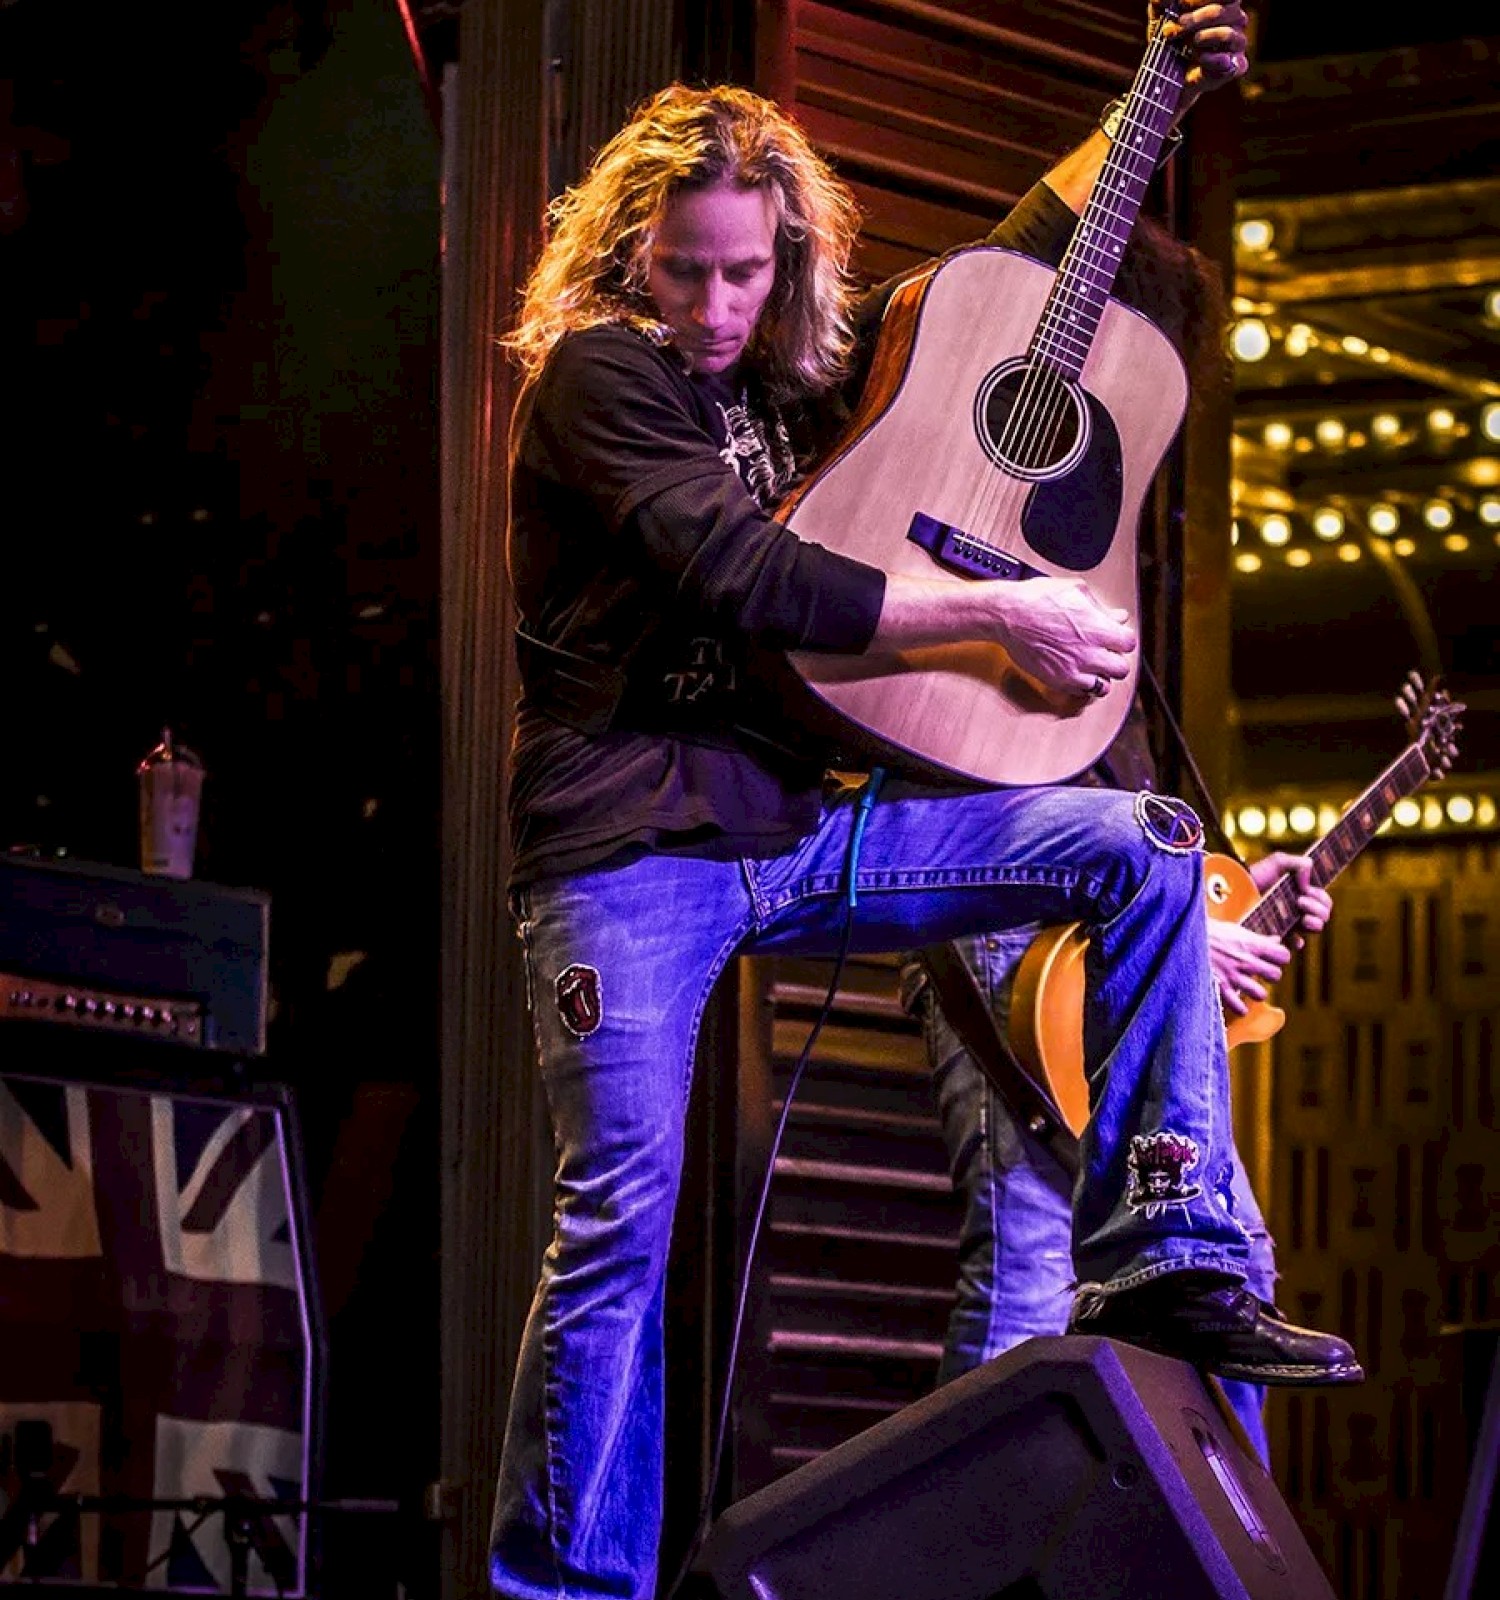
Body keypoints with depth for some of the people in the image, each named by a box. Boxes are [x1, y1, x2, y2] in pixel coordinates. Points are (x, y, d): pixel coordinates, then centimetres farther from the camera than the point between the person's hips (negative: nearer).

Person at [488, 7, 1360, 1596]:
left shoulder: (800, 363, 15)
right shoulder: (595, 374, -7)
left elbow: (1014, 261, 28)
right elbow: (748, 578, -20)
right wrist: (1002, 616, -16)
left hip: (792, 823, 7)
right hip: (630, 849, -7)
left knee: (1142, 850, -3)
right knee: (619, 1219, -15)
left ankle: (1159, 1256, -10)